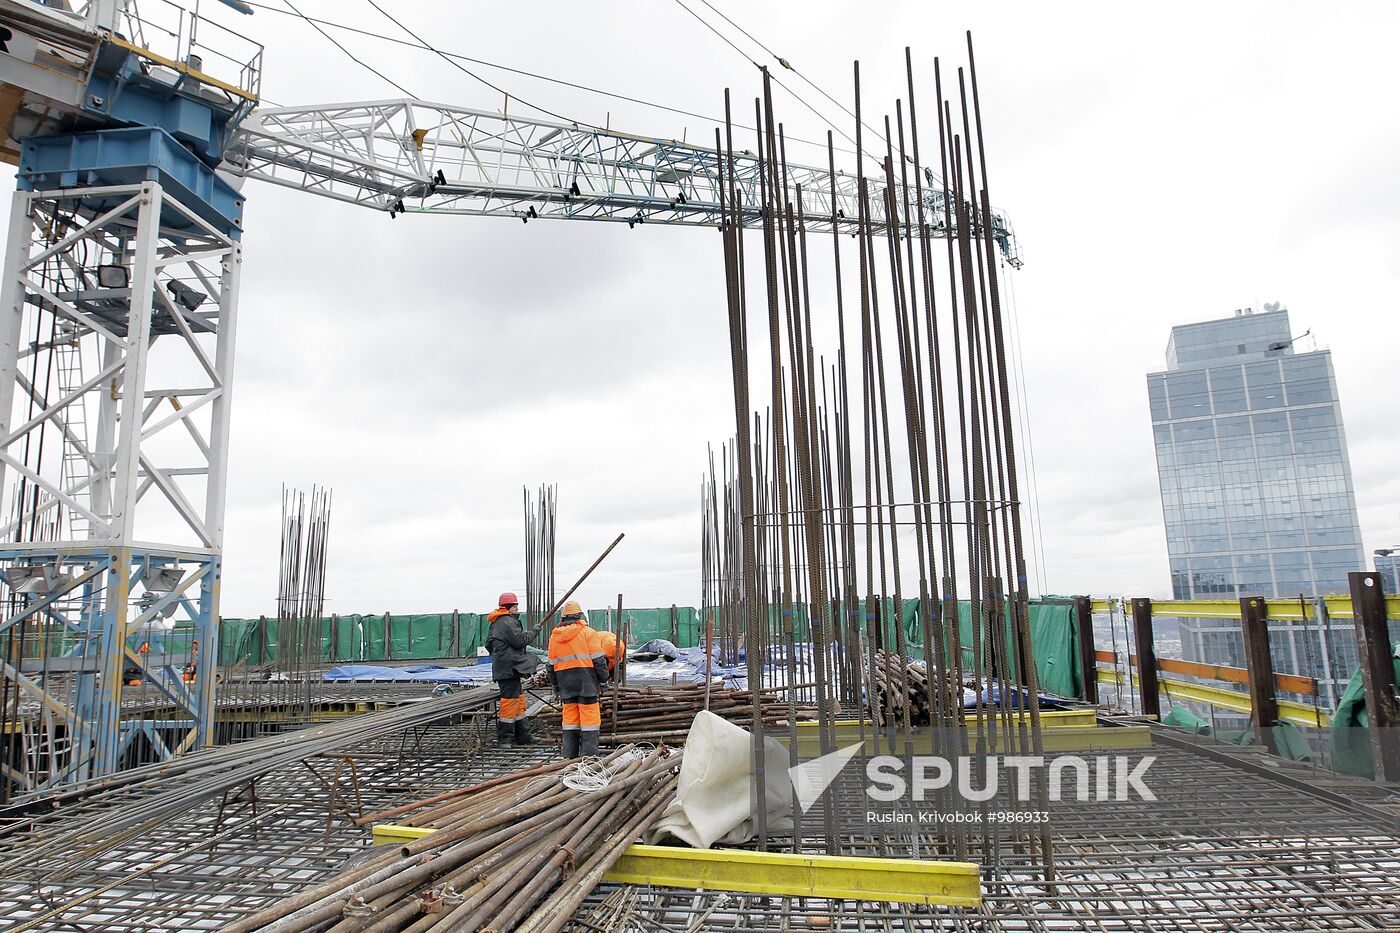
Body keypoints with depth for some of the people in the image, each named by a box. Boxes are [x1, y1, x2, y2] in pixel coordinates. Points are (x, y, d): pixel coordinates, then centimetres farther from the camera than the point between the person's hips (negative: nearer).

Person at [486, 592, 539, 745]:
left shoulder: (496, 623, 19)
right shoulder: (507, 622, -14)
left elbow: (489, 645, 23)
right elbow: (519, 640, -19)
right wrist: (533, 632, -6)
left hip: (503, 668, 11)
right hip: (509, 668, -11)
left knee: (518, 699, 15)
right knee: (509, 700, -7)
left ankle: (522, 736, 22)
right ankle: (505, 738, -3)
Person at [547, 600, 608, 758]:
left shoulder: (554, 636, 11)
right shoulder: (587, 632, -5)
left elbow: (551, 664, 15)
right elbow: (598, 659, -7)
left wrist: (556, 686, 23)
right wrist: (604, 679, 2)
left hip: (565, 684, 5)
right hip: (586, 681, -5)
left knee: (570, 718, 11)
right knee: (589, 718, -1)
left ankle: (570, 755, 15)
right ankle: (588, 755, -3)